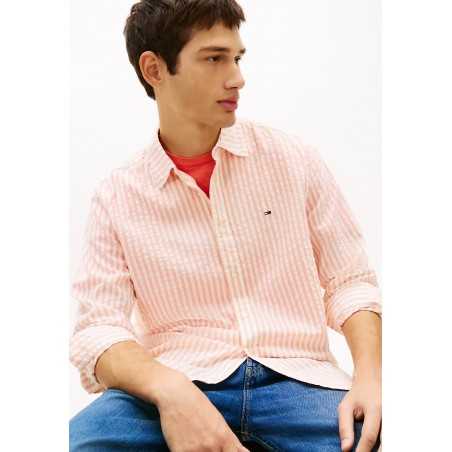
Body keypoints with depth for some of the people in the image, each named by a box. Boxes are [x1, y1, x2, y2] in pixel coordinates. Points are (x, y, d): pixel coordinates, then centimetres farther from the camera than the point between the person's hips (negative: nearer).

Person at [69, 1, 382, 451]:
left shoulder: (293, 158, 8)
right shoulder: (117, 196, 6)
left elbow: (349, 281, 10)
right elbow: (97, 329, -3)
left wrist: (369, 376, -11)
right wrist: (169, 389, -25)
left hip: (296, 378, 1)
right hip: (177, 383, 0)